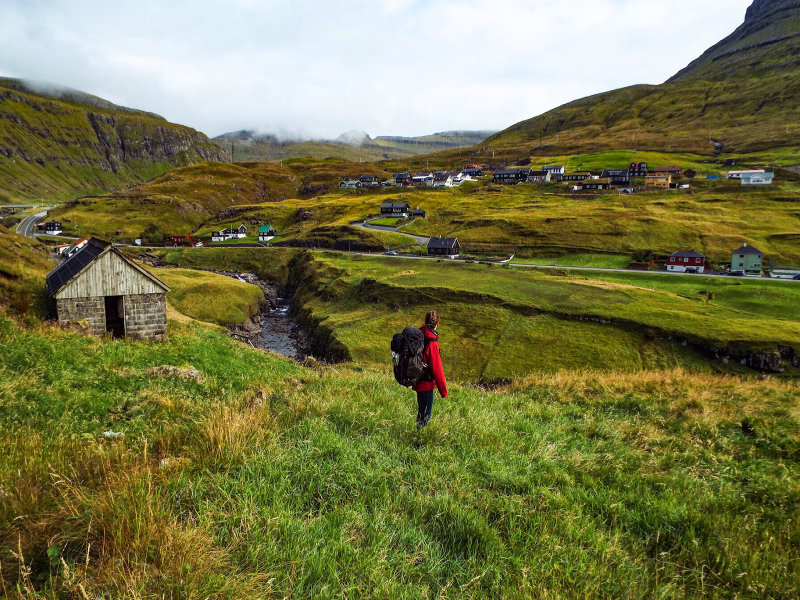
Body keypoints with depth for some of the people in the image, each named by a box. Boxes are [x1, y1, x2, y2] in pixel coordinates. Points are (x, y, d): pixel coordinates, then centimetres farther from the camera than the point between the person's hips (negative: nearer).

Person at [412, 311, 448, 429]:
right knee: (425, 416, 5)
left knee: (421, 412, 24)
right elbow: (437, 369, -19)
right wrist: (443, 390, -9)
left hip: (418, 382, 8)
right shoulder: (432, 343, -25)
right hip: (426, 384, -8)